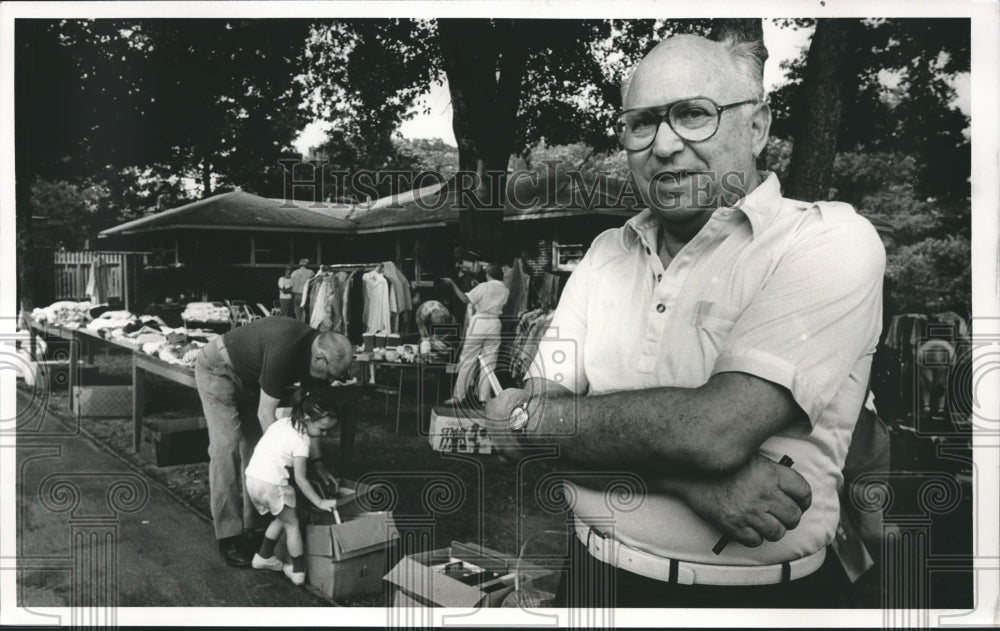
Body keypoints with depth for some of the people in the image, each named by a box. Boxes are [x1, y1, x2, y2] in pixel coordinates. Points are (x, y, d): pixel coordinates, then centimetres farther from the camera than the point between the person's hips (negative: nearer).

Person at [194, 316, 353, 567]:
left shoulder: (312, 353, -12)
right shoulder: (284, 350, -37)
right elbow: (266, 414, -30)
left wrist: (317, 462, -4)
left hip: (247, 380, 9)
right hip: (218, 368, -8)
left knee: (254, 448, 4)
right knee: (226, 448, -14)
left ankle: (249, 526, 11)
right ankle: (228, 537, -9)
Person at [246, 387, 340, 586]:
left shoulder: (283, 422, 10)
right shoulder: (301, 441, -13)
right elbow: (300, 479, -12)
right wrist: (320, 502, -6)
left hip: (252, 477, 8)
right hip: (271, 484, -8)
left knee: (282, 518, 24)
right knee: (292, 523, 7)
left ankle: (263, 557, 34)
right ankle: (298, 571, 12)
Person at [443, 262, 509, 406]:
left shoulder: (483, 287, -9)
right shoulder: (505, 290, 5)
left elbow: (465, 299, -11)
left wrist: (453, 284, -5)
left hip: (479, 323, -4)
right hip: (495, 324, 4)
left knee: (467, 361, 3)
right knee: (489, 363, 7)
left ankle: (458, 397, 5)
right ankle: (484, 398, 6)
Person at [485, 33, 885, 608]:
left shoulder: (830, 240, -13)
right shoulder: (607, 253, 3)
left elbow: (715, 430, -25)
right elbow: (520, 430, -6)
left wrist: (525, 412, -14)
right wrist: (686, 477, -21)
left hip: (756, 593, -4)